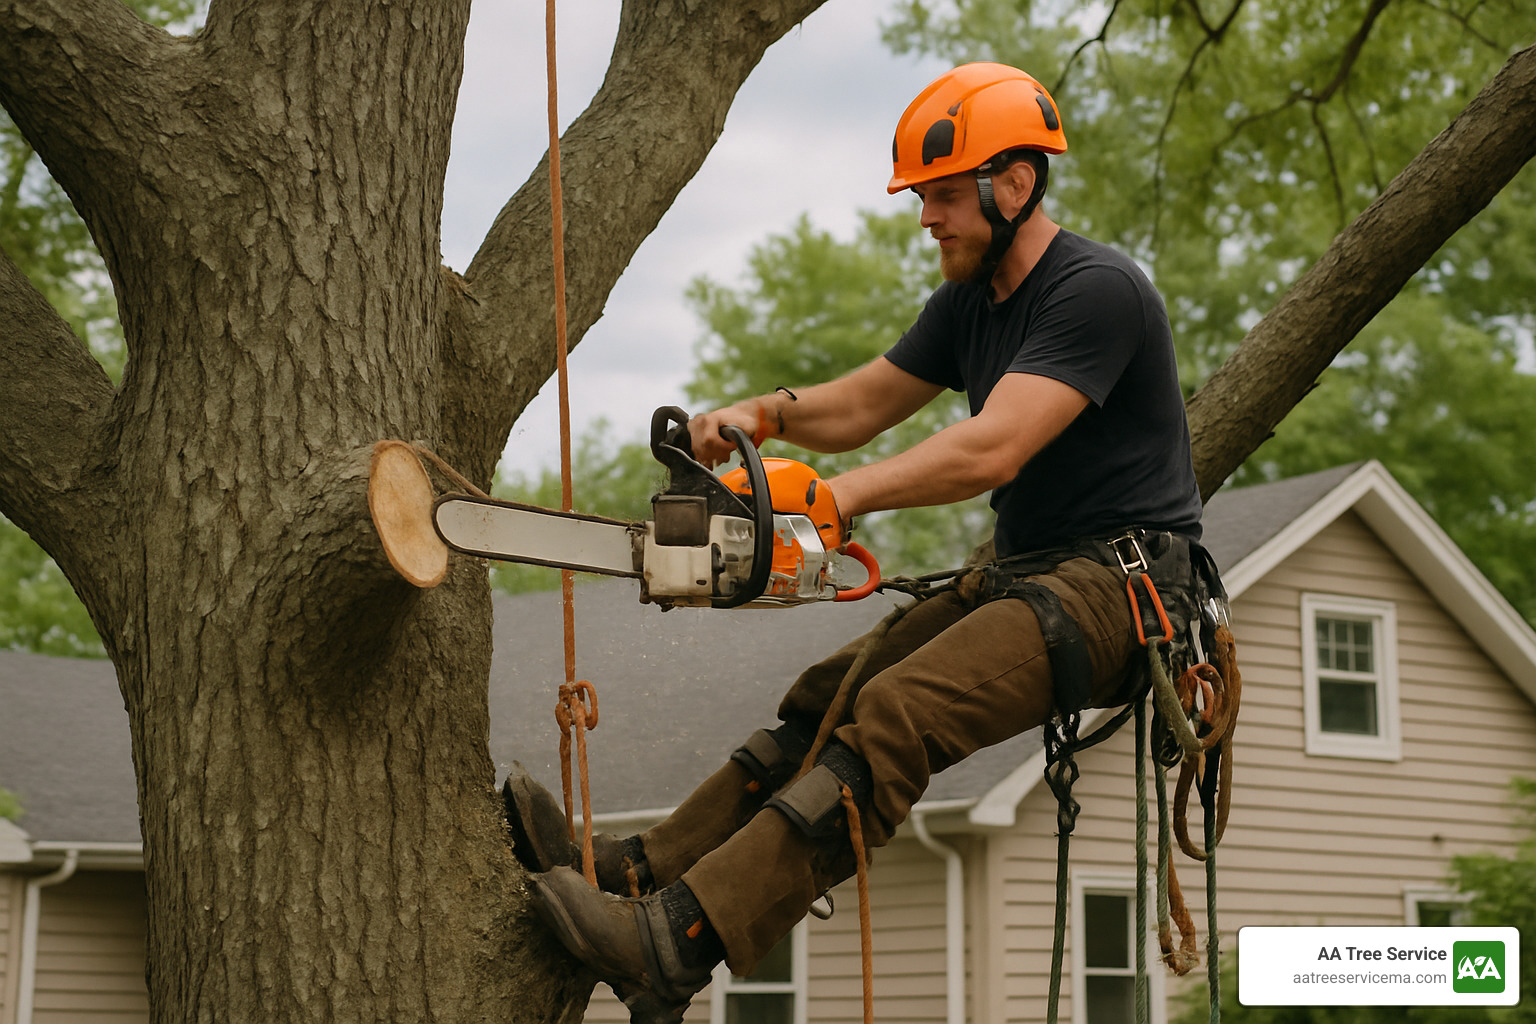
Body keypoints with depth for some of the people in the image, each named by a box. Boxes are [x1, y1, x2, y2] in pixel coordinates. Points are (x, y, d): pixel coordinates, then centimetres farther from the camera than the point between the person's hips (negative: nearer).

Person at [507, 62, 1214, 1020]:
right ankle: (635, 874, -6)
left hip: (1119, 583, -10)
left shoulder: (1098, 289, -16)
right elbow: (864, 404, 20)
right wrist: (765, 413, -1)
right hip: (1024, 579, 10)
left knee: (893, 718, -26)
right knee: (829, 696, -3)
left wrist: (830, 499, -30)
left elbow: (992, 450, -26)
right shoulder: (969, 300, 13)